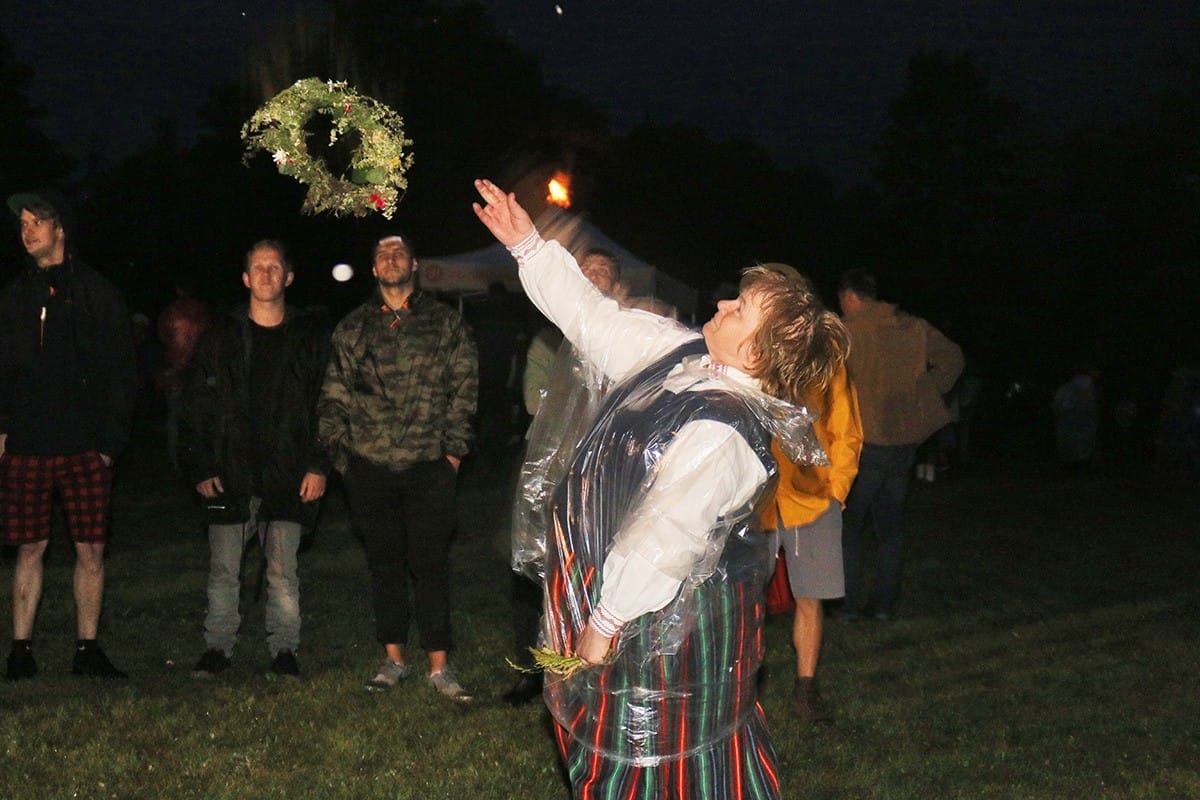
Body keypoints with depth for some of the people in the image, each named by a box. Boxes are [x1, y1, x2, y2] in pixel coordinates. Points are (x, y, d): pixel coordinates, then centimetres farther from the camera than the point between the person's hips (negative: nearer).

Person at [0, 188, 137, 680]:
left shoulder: (95, 292, 3)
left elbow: (122, 372, 3)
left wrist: (111, 439, -4)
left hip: (85, 445, -1)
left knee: (91, 549, 1)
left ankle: (88, 649, 10)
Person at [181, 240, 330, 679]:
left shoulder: (310, 336, 6)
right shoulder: (221, 335, 6)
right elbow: (195, 406, 5)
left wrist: (319, 465, -4)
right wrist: (200, 468, -3)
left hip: (287, 477, 0)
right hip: (230, 476, 1)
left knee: (283, 571, 2)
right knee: (223, 570, 4)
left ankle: (284, 650, 11)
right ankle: (218, 648, 13)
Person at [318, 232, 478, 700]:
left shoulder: (445, 323, 7)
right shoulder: (352, 329, 12)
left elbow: (464, 388, 5)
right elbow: (334, 395, 13)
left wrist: (454, 447, -3)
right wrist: (338, 450, 3)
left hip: (428, 468, -2)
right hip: (369, 468, 2)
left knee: (430, 564, -3)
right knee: (384, 564, 8)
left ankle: (439, 666, 1)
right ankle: (393, 659, 17)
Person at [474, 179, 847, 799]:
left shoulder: (722, 432, -29)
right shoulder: (683, 356, -1)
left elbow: (662, 538, -28)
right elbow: (593, 318, 10)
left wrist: (604, 624, -23)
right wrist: (528, 246, 11)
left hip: (662, 615, -9)